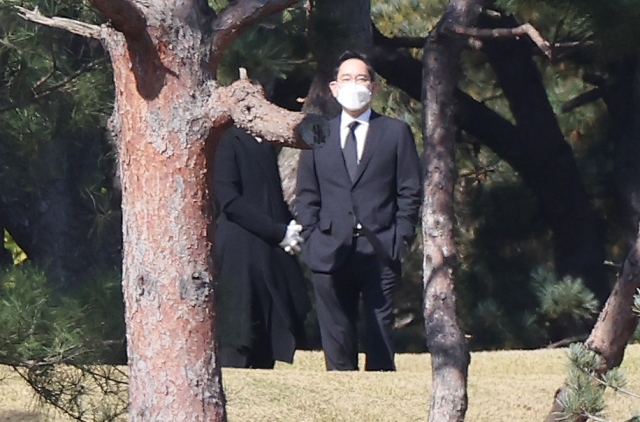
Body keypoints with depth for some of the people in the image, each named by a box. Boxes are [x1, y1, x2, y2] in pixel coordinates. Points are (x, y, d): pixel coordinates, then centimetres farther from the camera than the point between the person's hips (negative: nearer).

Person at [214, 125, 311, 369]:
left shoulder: (267, 145, 17)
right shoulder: (231, 141, -5)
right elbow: (229, 200, -13)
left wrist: (290, 228, 3)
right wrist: (278, 232, -15)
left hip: (273, 254, 7)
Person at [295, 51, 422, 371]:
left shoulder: (396, 133, 10)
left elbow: (410, 192, 7)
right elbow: (306, 195, 14)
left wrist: (400, 240, -3)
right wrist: (311, 238, 2)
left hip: (380, 251, -2)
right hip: (330, 252, 2)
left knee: (380, 340, -3)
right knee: (336, 341, 0)